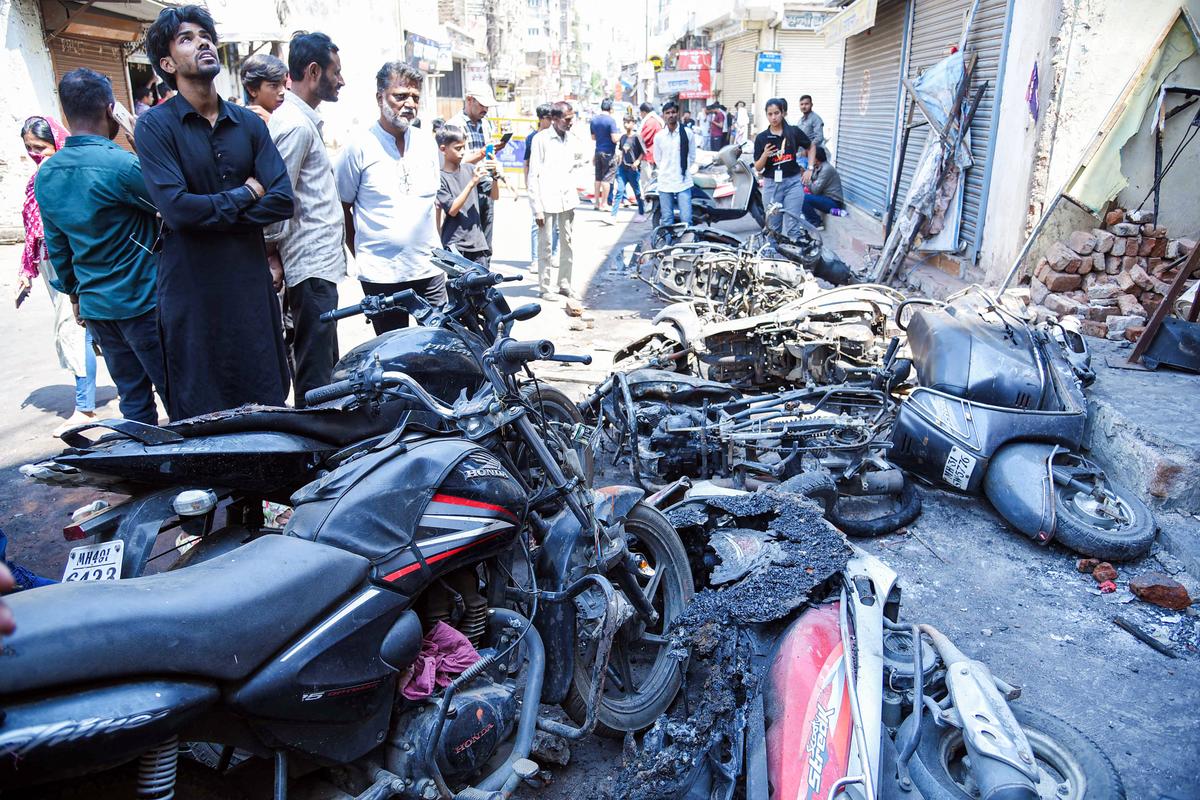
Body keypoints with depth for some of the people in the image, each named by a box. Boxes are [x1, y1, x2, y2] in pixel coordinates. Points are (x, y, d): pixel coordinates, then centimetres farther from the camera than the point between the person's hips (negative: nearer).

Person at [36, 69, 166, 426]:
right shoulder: (122, 164, -18)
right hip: (140, 302, -7)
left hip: (95, 305, 7)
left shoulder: (46, 175, 7)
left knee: (133, 398, 15)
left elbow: (56, 245, 14)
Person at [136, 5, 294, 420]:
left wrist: (210, 214, -11)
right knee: (200, 413, 8)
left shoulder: (248, 122, 7)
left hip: (252, 282, 4)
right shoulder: (156, 125, -5)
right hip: (191, 289, -3)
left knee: (267, 399, 12)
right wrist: (245, 194, -7)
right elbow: (177, 207, -18)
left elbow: (282, 199, -5)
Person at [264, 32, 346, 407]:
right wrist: (274, 256, -10)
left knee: (324, 369, 19)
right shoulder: (296, 124, -15)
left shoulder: (302, 119, 18)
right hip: (312, 267, -11)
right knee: (315, 377, -5)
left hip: (319, 263, 11)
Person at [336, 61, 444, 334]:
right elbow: (342, 207, 2)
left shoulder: (427, 142, 9)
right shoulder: (360, 147, -5)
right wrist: (361, 255, 3)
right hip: (381, 274, -4)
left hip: (429, 270, 4)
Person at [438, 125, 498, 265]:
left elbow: (494, 196, 11)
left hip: (477, 241, 5)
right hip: (454, 245, -5)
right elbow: (452, 210, -15)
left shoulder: (470, 169, 8)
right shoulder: (440, 177, -6)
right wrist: (472, 183, -20)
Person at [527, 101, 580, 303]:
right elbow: (533, 175, -8)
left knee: (568, 244, 9)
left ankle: (565, 284, 20)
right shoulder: (541, 139, -6)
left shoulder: (570, 140, 11)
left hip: (567, 200, 6)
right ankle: (546, 287, 9)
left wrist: (573, 199, 12)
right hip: (547, 201, -6)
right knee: (545, 246, 1)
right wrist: (537, 208, -12)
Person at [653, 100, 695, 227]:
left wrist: (683, 170, 10)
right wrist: (667, 172, 10)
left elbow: (692, 157, 8)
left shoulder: (687, 133, -1)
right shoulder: (659, 136, 2)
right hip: (665, 183, 2)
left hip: (683, 183, -1)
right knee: (667, 221, 8)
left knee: (686, 220, -7)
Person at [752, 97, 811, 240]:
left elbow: (810, 147, 15)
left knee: (791, 227, -5)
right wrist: (765, 155, -18)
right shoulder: (761, 138, 1)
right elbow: (758, 168, 1)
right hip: (772, 184, 1)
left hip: (793, 182, -1)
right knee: (773, 227, 10)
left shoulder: (794, 132, -1)